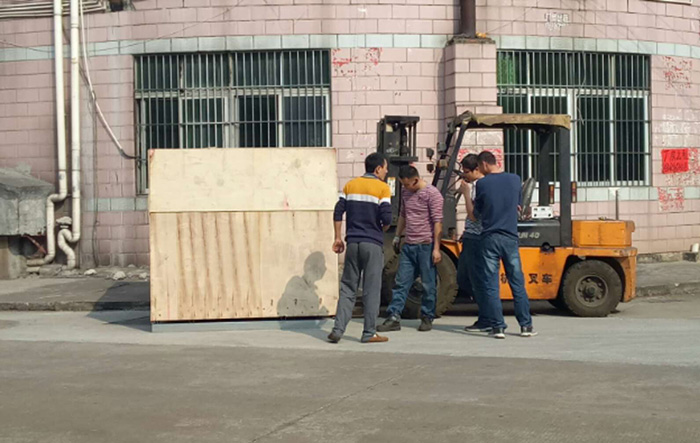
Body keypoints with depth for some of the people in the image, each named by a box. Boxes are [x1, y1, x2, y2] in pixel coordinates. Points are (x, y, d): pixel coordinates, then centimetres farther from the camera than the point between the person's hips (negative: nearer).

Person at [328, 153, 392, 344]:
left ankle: (338, 329, 3)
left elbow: (338, 212, 5)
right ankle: (369, 333, 6)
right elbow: (386, 217, -13)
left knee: (348, 287, 9)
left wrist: (338, 238, 11)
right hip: (373, 244, -4)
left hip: (353, 242, 4)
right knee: (371, 289, 3)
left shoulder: (350, 185, 10)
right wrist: (382, 230, 9)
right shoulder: (382, 188, -5)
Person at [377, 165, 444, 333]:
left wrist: (436, 248, -16)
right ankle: (394, 317, 5)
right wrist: (397, 236, 25)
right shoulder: (406, 193, 11)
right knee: (401, 283, 4)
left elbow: (437, 222, -13)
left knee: (429, 285, 3)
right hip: (408, 245, 6)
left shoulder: (432, 193, -10)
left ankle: (427, 318, 15)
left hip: (426, 245, -6)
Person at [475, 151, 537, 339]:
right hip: (510, 238, 3)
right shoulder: (515, 179, 3)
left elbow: (478, 210, 7)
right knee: (517, 283, 9)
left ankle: (498, 327, 0)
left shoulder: (482, 184, -6)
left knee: (491, 285, 2)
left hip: (489, 238, -3)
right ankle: (526, 326, 11)